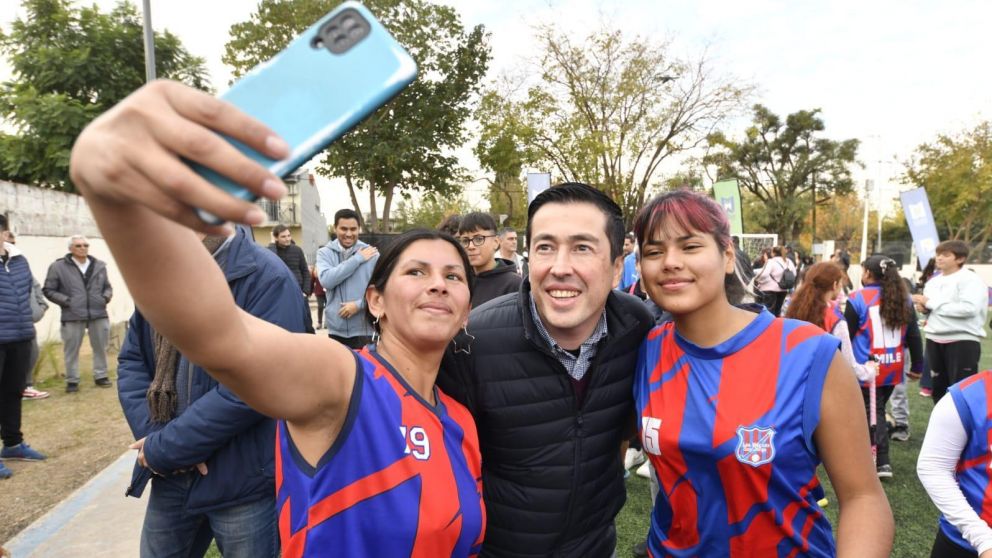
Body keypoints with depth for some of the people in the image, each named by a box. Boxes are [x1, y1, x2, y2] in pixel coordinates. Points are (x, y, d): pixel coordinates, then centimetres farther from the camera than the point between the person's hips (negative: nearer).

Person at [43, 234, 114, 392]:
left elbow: (107, 286, 18)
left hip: (98, 314, 3)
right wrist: (66, 301, -11)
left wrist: (106, 297, -1)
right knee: (71, 349, 6)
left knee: (100, 347, 10)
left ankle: (101, 376, 24)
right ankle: (72, 380, 18)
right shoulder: (58, 267, -3)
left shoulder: (99, 266, 8)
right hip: (72, 316, -3)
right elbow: (48, 290, 0)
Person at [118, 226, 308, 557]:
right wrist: (155, 436, -9)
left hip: (243, 483, -6)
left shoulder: (267, 279, -18)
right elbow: (131, 359, 7)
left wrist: (165, 449, -15)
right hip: (171, 477, 6)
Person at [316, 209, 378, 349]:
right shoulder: (324, 253, 2)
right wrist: (357, 259, -13)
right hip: (336, 328, 2)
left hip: (364, 329, -2)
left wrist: (359, 304, -16)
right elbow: (326, 280, -16)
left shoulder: (372, 254, -3)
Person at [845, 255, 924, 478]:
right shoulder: (903, 298, 4)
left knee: (873, 412, 6)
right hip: (893, 368, 5)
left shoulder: (857, 299, -11)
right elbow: (913, 335, 7)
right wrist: (917, 365, 14)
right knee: (877, 409, 17)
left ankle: (882, 462, 3)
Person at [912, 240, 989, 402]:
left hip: (962, 341, -8)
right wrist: (924, 308, 0)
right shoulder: (933, 282, 14)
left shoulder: (970, 280, -9)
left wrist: (931, 303, -19)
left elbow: (968, 308, -24)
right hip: (934, 340, 8)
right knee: (938, 387, 16)